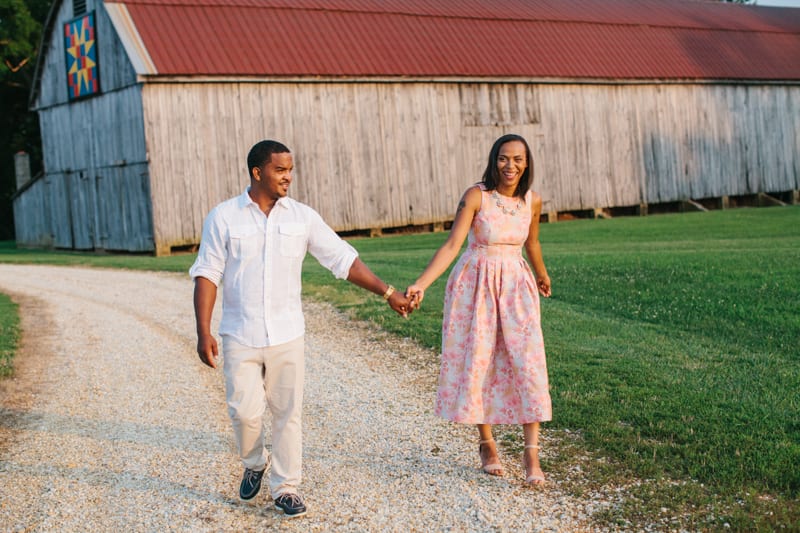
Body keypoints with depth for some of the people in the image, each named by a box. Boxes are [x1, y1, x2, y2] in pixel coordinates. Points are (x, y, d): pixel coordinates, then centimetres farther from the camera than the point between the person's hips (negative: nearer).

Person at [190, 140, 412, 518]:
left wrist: (387, 292, -3)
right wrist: (203, 333, -11)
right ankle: (254, 464, 27)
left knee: (287, 413, 5)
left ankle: (285, 488, 19)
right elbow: (207, 274, -4)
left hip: (287, 335, 2)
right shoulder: (223, 217, -4)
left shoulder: (302, 217, 0)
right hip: (240, 337, -1)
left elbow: (342, 259, 2)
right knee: (245, 412, -4)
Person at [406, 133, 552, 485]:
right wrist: (421, 284, -28)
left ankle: (532, 453, -2)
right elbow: (452, 245, -17)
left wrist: (541, 275, 37)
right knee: (477, 362, 3)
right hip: (476, 285, -3)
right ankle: (487, 445, 21)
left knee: (528, 364, -6)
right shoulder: (476, 196, -12)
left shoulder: (533, 201, 0)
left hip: (516, 286, 3)